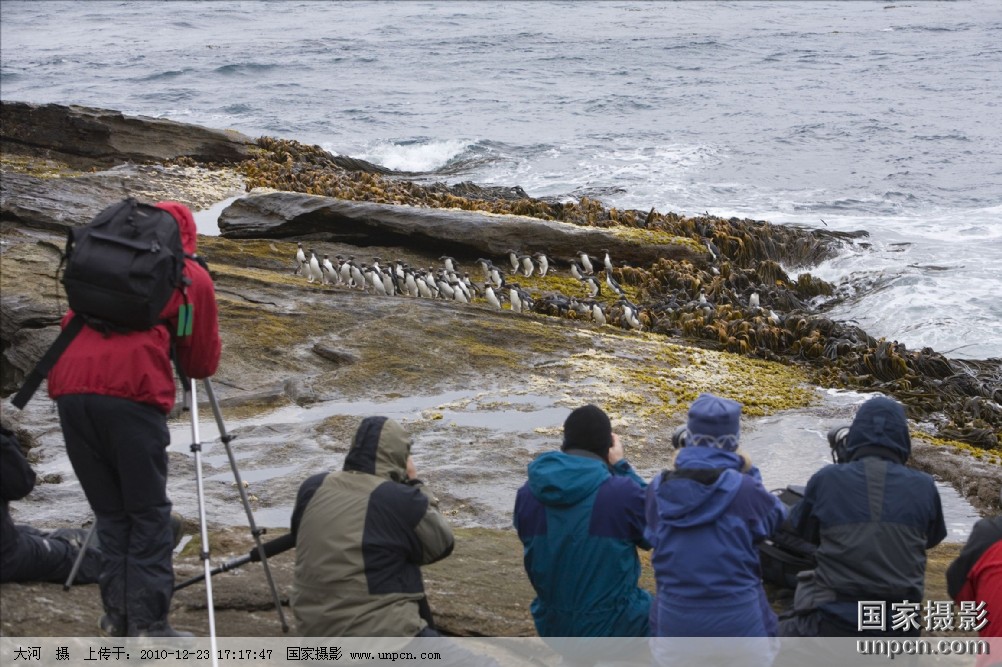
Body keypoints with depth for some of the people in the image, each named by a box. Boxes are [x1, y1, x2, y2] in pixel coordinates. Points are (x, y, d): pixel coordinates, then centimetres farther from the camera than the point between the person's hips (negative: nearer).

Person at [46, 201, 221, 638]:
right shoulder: (192, 276, 15)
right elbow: (202, 363, 17)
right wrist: (180, 349, 38)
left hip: (69, 387, 4)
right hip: (131, 392, -4)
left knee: (110, 511, 14)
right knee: (149, 513, 4)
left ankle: (118, 616, 14)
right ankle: (148, 623, -1)